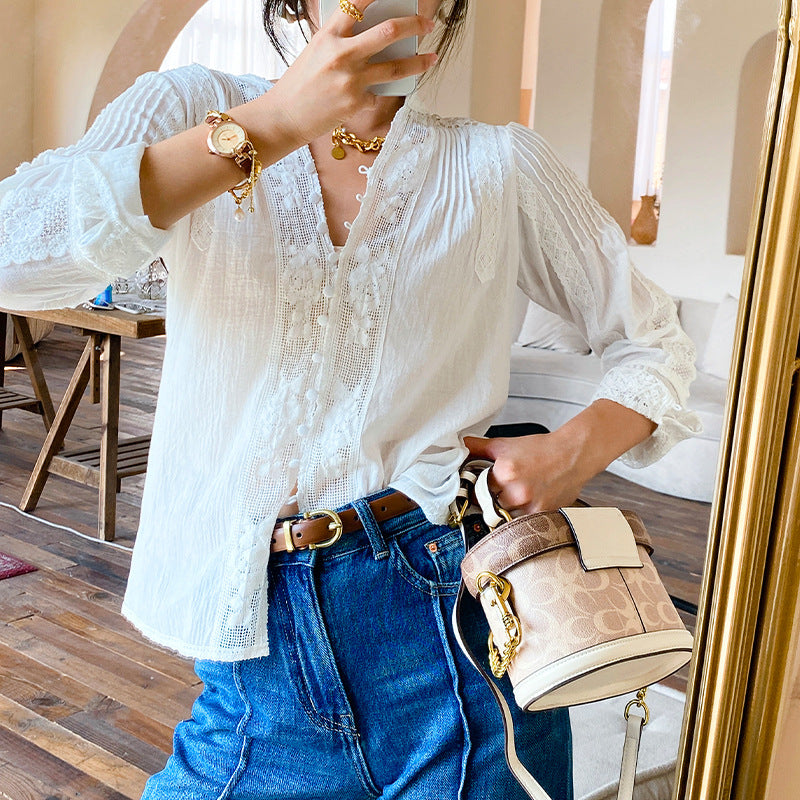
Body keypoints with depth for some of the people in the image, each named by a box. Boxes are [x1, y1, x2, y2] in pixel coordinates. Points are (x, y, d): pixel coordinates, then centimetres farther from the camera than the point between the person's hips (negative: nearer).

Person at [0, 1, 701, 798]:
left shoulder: (497, 166, 2)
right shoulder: (191, 109, 1)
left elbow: (651, 341, 11)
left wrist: (581, 447, -10)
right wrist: (270, 127, -23)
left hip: (454, 613, 1)